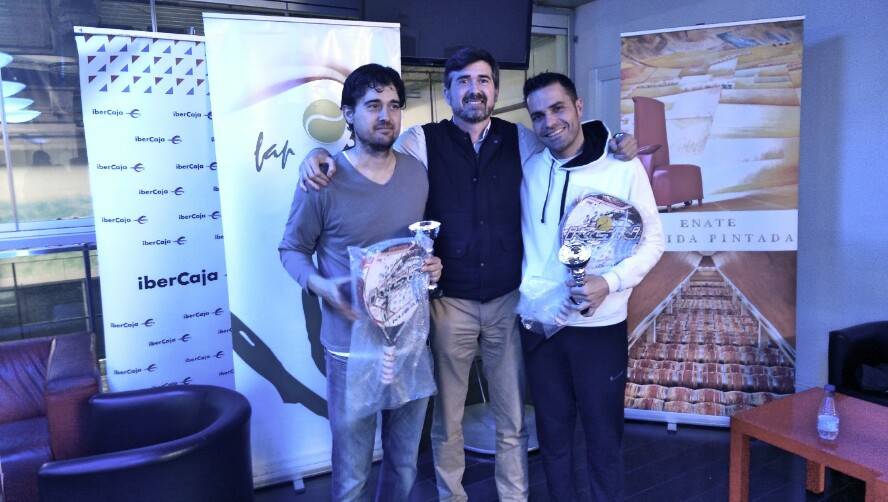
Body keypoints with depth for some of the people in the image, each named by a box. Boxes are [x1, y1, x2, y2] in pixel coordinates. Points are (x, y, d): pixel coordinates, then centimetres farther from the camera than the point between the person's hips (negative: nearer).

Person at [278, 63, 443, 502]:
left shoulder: (417, 173, 3)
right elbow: (292, 249, -1)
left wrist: (433, 263, -5)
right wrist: (322, 286, -20)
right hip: (352, 347, -4)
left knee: (404, 465, 21)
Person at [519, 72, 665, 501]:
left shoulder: (623, 167, -6)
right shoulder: (529, 168, 2)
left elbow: (652, 240, -4)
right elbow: (522, 240, 7)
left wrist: (609, 283, -20)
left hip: (600, 326, -2)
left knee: (604, 434, 12)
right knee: (552, 432, 17)